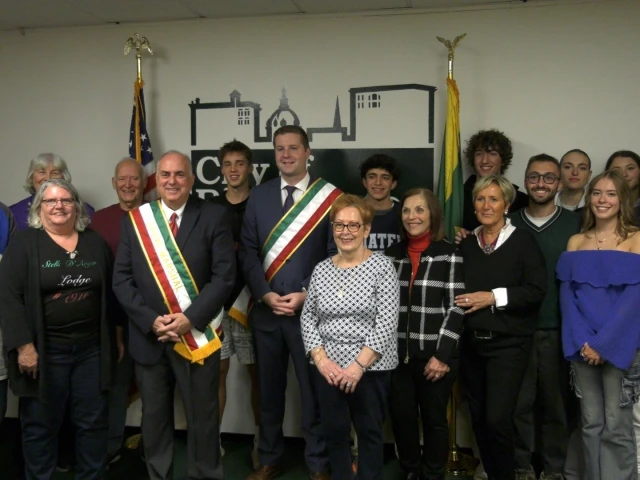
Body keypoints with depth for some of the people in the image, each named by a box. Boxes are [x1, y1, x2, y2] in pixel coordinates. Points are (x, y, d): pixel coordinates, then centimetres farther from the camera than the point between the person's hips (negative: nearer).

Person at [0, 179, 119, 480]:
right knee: (40, 424, 8)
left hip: (92, 348, 3)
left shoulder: (96, 243, 7)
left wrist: (115, 338, 10)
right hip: (44, 351, -3)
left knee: (93, 421, 10)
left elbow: (111, 292, 12)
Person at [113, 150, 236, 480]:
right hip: (148, 336, 2)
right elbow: (121, 280, 2)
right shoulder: (135, 219, 5)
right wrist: (151, 320, -11)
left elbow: (225, 275, -8)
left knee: (202, 416, 8)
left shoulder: (214, 217, -2)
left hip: (198, 335, -2)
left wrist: (190, 319, -17)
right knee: (154, 416, 14)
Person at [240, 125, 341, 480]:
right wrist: (265, 294, -8)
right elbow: (248, 252, 4)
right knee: (269, 388, 15)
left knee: (313, 389, 6)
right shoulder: (258, 196, 7)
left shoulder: (329, 196, -3)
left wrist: (306, 294, -13)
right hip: (265, 309, 3)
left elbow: (335, 254, -6)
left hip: (310, 309, -3)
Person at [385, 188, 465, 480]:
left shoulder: (449, 254, -4)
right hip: (397, 354, 4)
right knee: (401, 417, 10)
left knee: (434, 419, 9)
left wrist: (442, 354, -14)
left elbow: (456, 308, -8)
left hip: (435, 356, -4)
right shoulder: (392, 254, 9)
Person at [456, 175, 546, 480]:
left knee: (497, 418, -10)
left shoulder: (523, 241, -4)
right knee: (478, 418, 11)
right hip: (471, 343, 5)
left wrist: (494, 297, -16)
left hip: (508, 344, -4)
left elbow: (537, 291, -11)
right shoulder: (466, 244, 10)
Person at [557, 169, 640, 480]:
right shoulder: (576, 242, 9)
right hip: (582, 347, 3)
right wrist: (582, 342, -9)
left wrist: (603, 344, -14)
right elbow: (566, 295, 4)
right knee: (591, 424, 9)